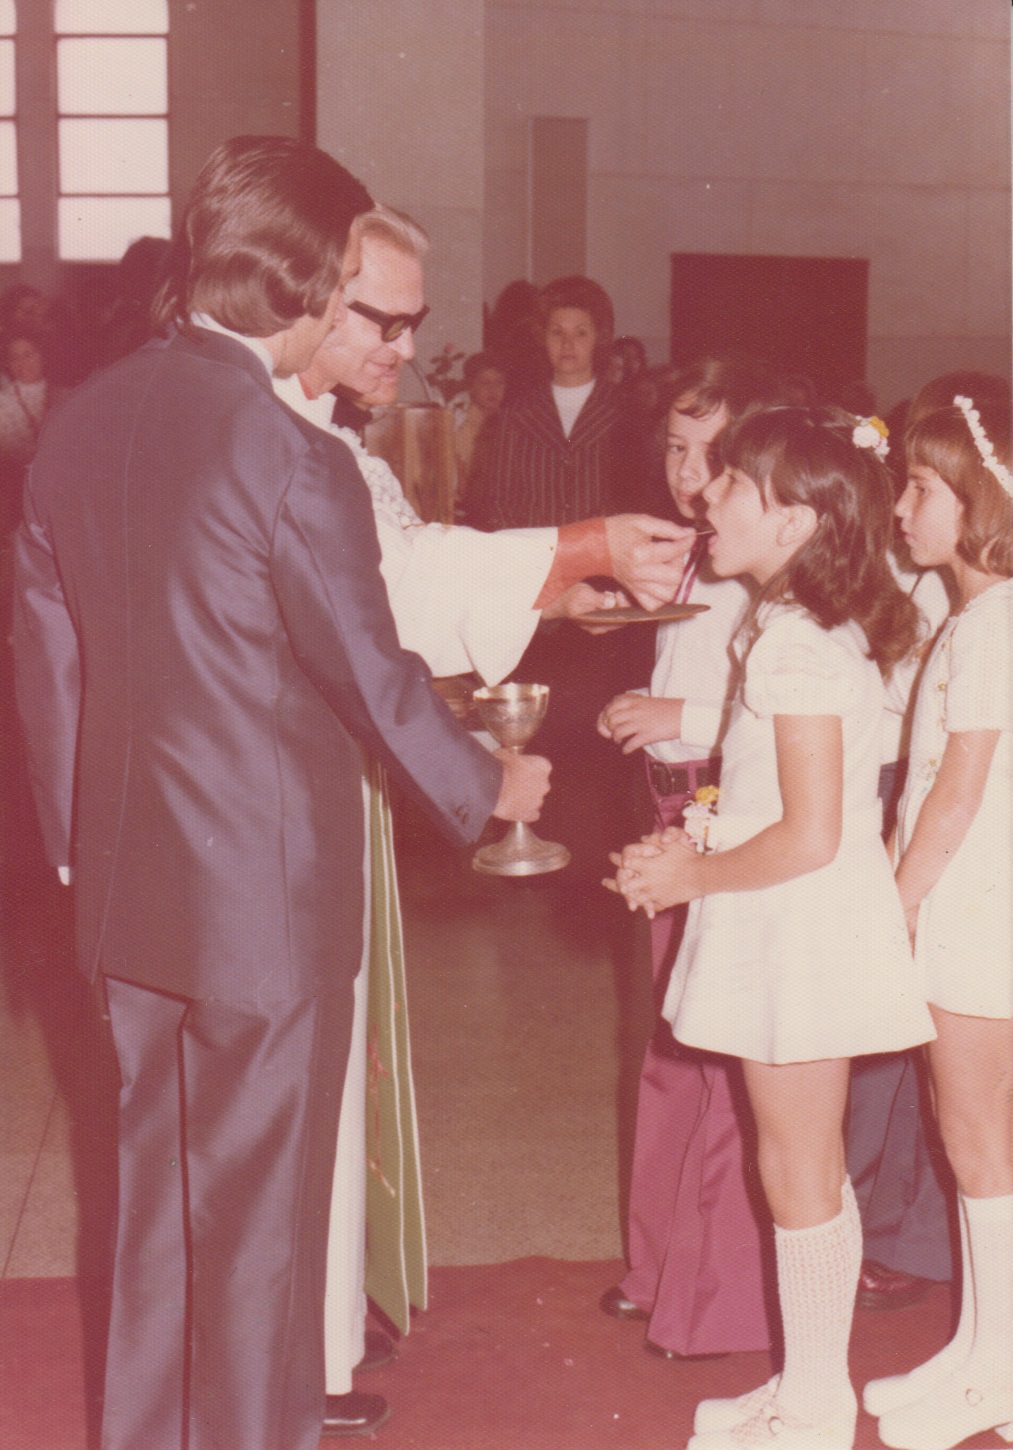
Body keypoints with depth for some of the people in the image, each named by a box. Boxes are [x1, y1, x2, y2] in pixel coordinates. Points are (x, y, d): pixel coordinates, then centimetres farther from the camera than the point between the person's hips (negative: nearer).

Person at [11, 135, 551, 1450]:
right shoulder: (290, 459, -20)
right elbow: (375, 679, -14)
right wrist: (489, 787, 4)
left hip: (129, 889, 7)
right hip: (266, 895, -7)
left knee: (156, 1185, 21)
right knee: (259, 1207, 9)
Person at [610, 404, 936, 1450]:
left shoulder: (794, 644, -21)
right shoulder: (820, 630, 9)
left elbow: (810, 837, -24)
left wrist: (691, 875, -13)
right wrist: (701, 844, 7)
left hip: (800, 933, -10)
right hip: (793, 934, 10)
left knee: (799, 1174, 3)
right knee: (809, 1170, 17)